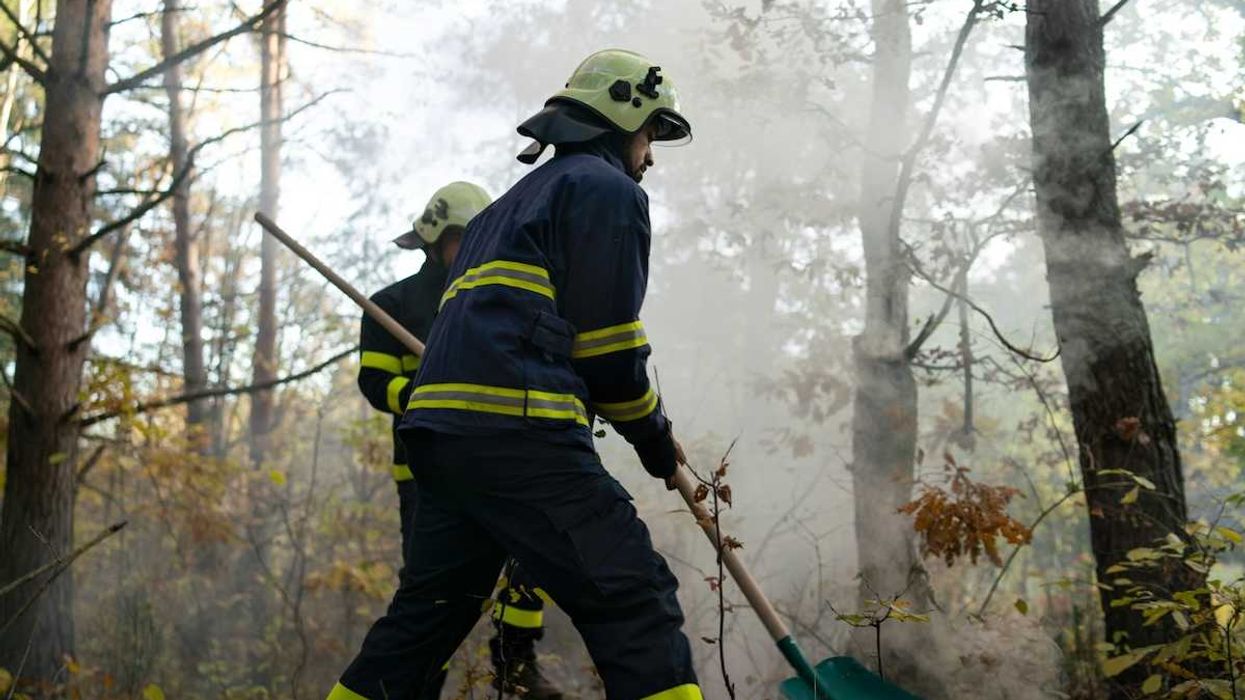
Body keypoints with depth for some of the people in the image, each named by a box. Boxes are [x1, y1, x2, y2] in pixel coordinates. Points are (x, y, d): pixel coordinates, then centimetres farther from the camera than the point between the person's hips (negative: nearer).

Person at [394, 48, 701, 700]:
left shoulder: (517, 199, 31)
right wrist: (659, 444, 10)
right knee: (637, 610, -8)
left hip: (436, 427, 9)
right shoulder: (610, 189, 4)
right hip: (518, 433, -9)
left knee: (428, 611, 19)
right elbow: (609, 350, -4)